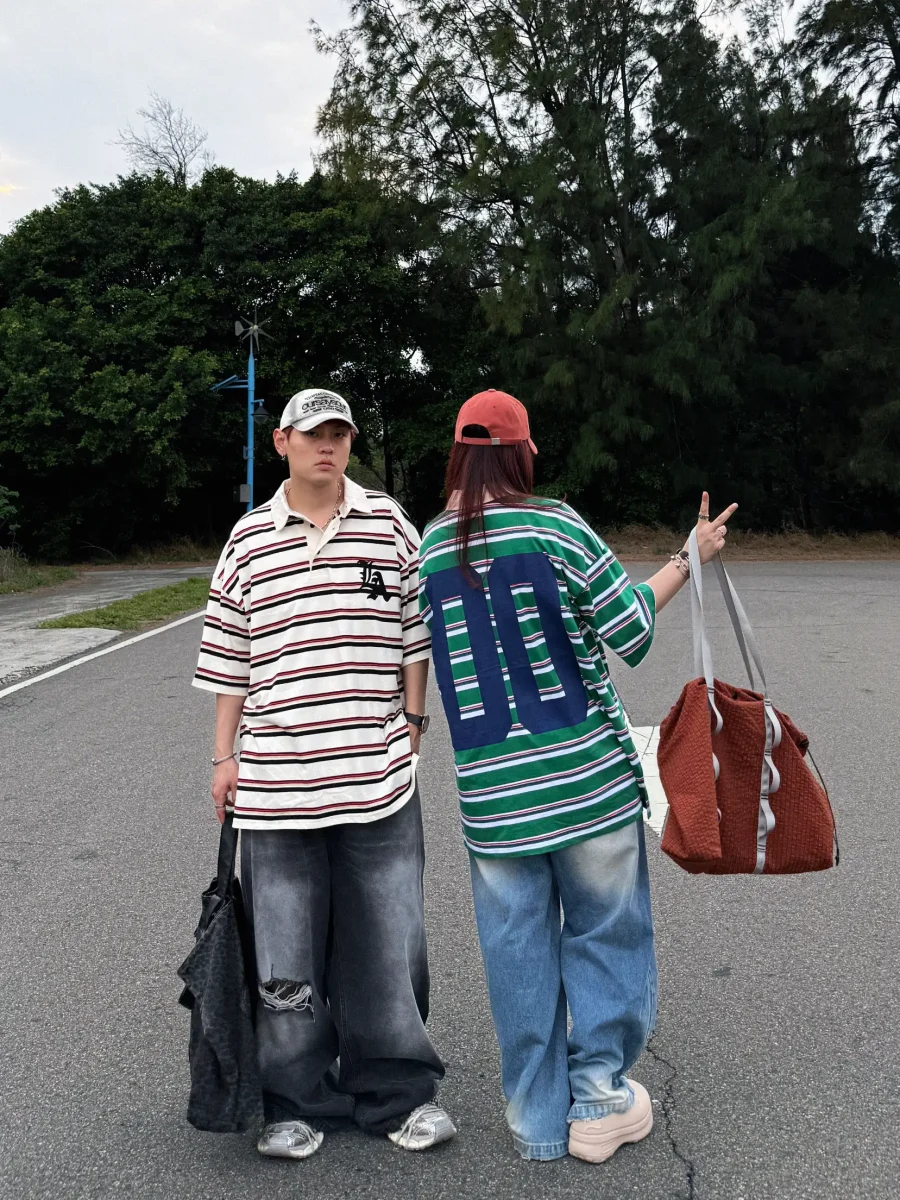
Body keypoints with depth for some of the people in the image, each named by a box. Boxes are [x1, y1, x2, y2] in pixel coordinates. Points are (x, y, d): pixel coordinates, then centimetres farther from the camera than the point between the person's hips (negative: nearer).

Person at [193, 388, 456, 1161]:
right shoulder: (249, 540, 6)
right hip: (276, 779, 1)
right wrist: (225, 756, 7)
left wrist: (413, 720, 4)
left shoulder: (388, 524, 5)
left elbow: (417, 630, 9)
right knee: (285, 953, 10)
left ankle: (398, 1093, 27)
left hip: (378, 775, 0)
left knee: (387, 942, 8)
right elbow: (228, 656, 9)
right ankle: (297, 1103, 28)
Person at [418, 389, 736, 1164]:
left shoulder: (424, 553, 2)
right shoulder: (554, 527, -10)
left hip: (490, 793, 3)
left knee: (519, 952, 14)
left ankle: (539, 1119, 26)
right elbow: (631, 631, -5)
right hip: (588, 774, -3)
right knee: (604, 933, 14)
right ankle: (599, 1101, 24)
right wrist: (690, 558, 7)